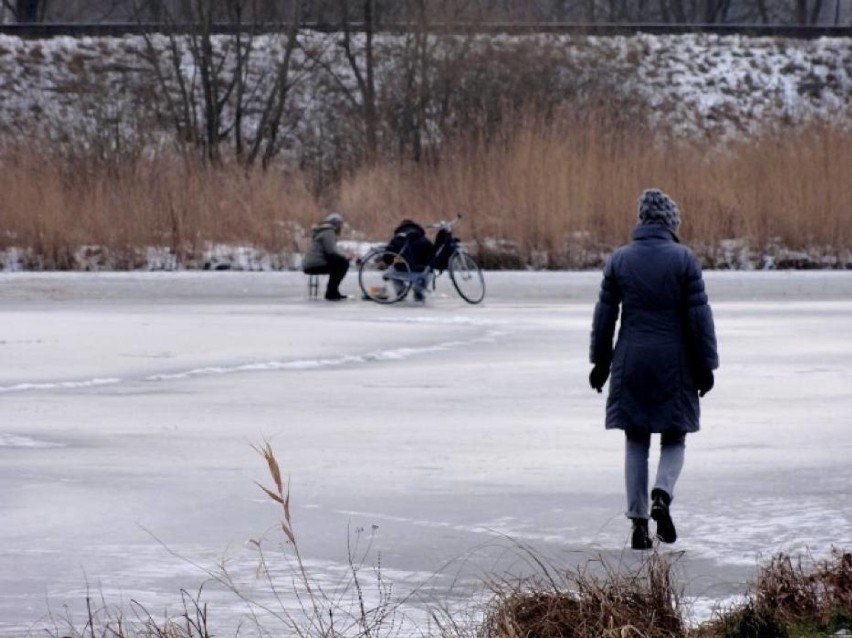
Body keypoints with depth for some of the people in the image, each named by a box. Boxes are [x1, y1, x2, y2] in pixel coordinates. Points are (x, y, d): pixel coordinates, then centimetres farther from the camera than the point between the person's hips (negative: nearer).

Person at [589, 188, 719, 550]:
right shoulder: (683, 259, -6)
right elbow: (699, 316, -6)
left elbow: (604, 314, 6)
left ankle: (638, 522, 5)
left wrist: (600, 362, 15)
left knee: (636, 442, 10)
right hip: (673, 365, -2)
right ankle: (662, 495, -18)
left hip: (631, 364, 2)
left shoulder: (619, 260, 1)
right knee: (673, 439, 10)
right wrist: (705, 366, 1)